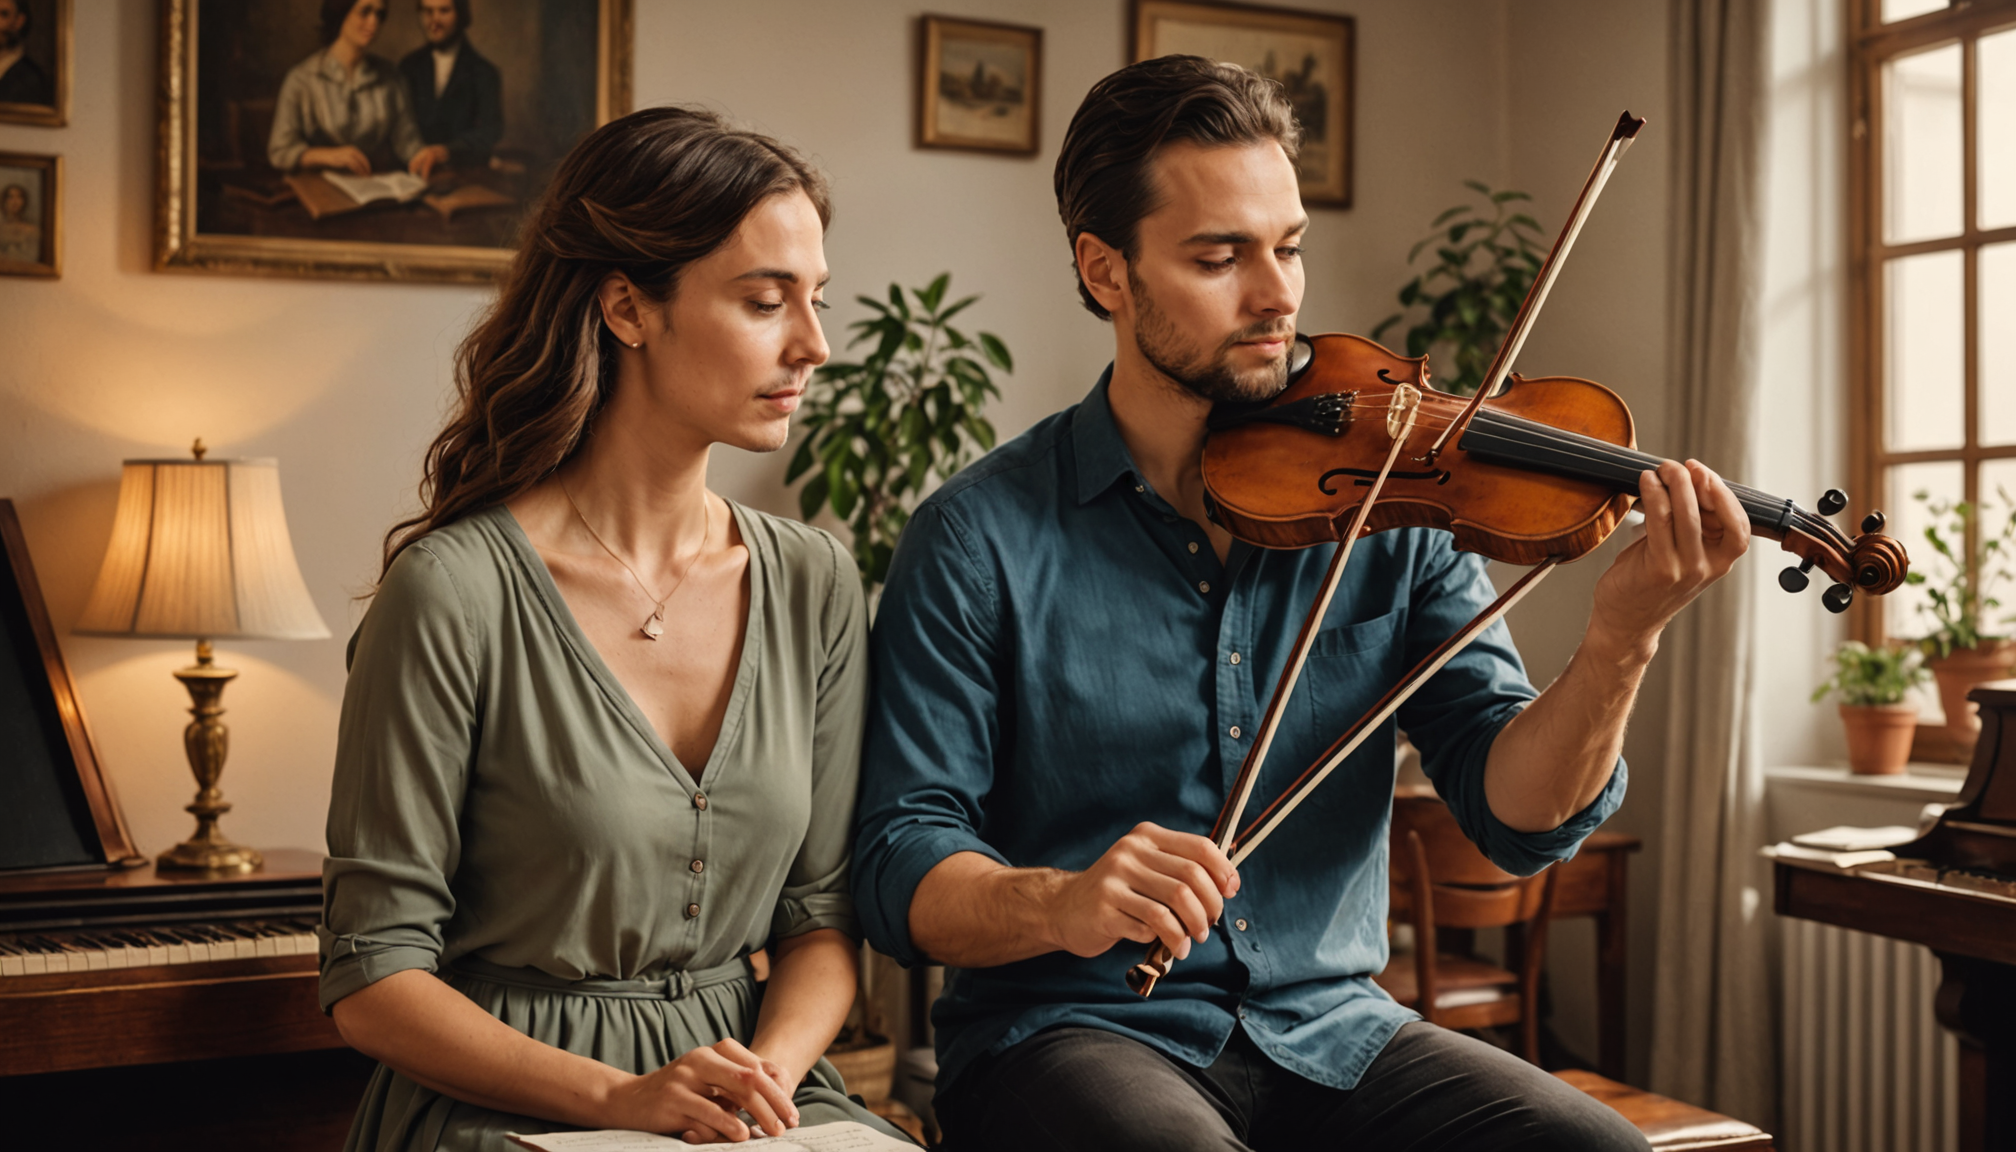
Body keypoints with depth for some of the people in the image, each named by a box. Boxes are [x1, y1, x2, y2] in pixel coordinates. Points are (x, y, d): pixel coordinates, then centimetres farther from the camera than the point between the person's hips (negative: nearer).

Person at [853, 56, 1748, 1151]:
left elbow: (1517, 814, -3)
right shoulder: (980, 539, -5)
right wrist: (1058, 903, -28)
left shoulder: (1388, 509, 3)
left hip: (1333, 1031, 4)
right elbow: (898, 862, -7)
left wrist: (1621, 640, -21)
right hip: (1071, 1033, -3)